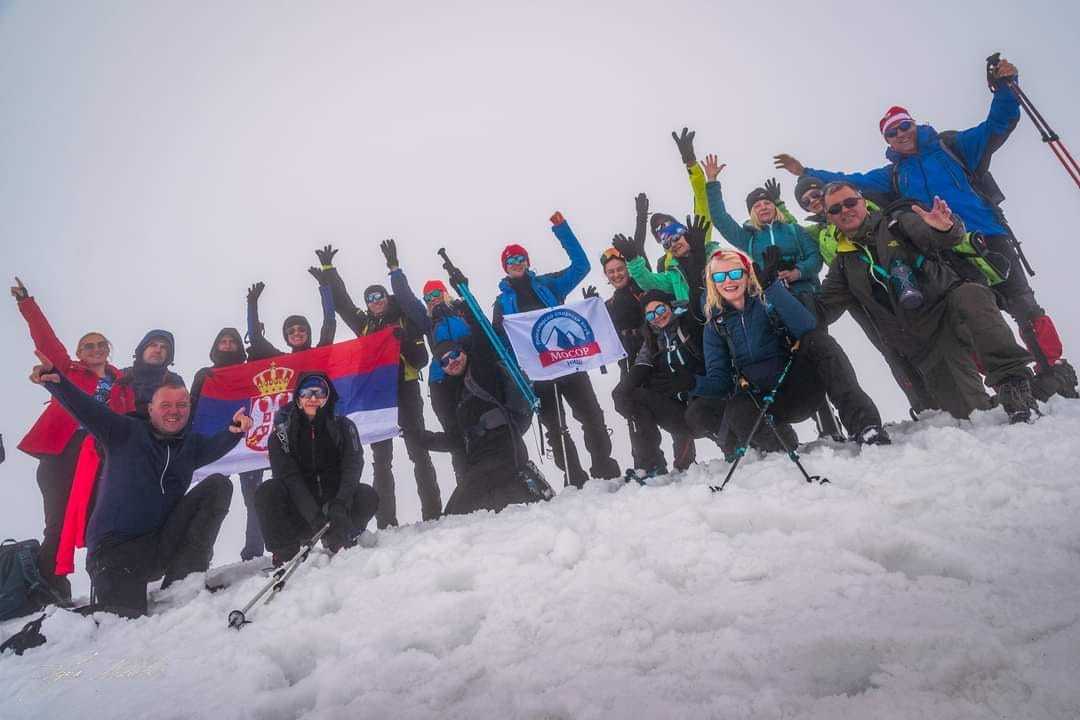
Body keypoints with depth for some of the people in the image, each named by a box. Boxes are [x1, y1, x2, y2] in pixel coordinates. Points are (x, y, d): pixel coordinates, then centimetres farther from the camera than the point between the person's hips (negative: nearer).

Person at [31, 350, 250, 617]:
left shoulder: (192, 445, 9)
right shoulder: (127, 432, -2)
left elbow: (217, 445, -8)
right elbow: (87, 409, -15)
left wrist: (234, 430, -33)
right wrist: (55, 379, -35)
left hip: (162, 544, 3)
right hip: (116, 549, -3)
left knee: (219, 485, -13)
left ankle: (182, 579, -13)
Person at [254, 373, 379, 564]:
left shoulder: (343, 426, -1)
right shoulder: (282, 431, -3)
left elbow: (352, 468, -14)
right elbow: (289, 477, -15)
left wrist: (339, 506, -34)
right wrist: (314, 516, -31)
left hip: (333, 503, 1)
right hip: (299, 510, 0)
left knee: (367, 495, -26)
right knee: (267, 492, -26)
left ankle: (336, 542, -3)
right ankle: (286, 554, -18)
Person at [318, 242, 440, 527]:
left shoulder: (403, 320, 8)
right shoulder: (364, 325, 16)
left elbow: (405, 296, -7)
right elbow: (341, 302, 20)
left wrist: (394, 268, -16)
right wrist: (328, 270, 23)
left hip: (405, 389, -3)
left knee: (418, 452, -3)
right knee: (381, 459, 3)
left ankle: (433, 514, -1)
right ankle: (386, 522, 7)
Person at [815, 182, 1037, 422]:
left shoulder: (897, 222, 8)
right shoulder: (843, 264, 15)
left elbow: (930, 235, -10)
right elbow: (824, 309, 9)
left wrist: (945, 228, -34)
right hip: (923, 345, 1)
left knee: (969, 296, -36)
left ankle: (1012, 380, -32)